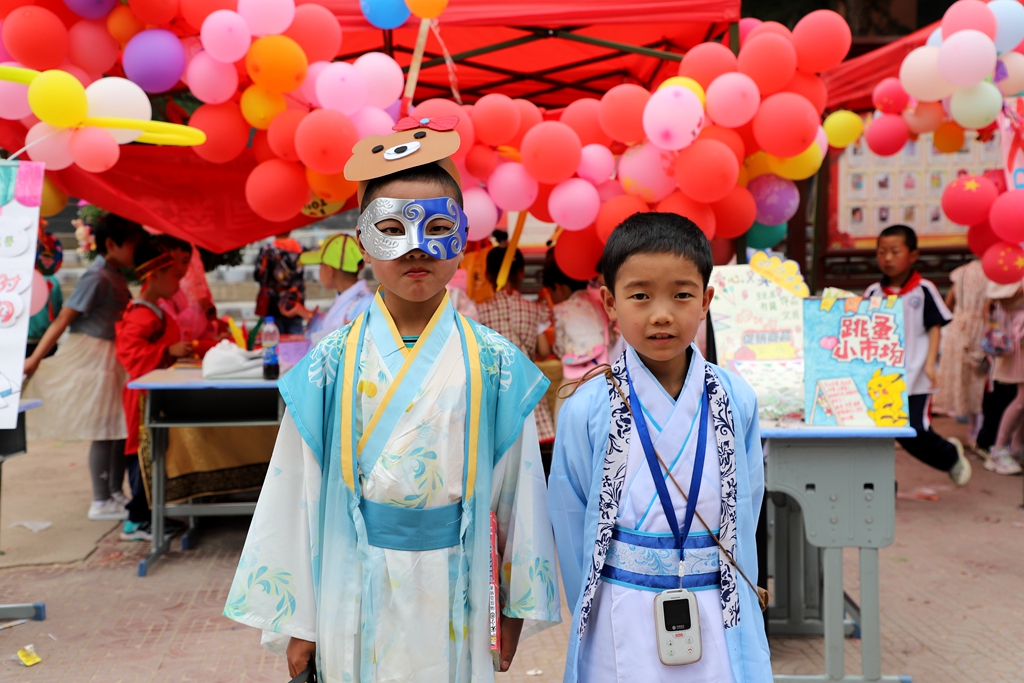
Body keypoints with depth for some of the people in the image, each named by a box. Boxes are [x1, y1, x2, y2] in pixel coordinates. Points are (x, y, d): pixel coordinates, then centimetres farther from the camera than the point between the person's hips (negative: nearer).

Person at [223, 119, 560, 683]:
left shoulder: (494, 364, -6)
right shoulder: (332, 364, -5)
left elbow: (519, 489, 0)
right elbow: (298, 489, -2)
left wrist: (517, 606, 4)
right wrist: (297, 622, 0)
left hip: (456, 593, 0)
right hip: (354, 594, 0)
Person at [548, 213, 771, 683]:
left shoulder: (737, 401, -6)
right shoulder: (587, 410, -12)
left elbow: (744, 512, 2)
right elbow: (571, 526, -3)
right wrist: (592, 613, 2)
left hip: (719, 620, 2)